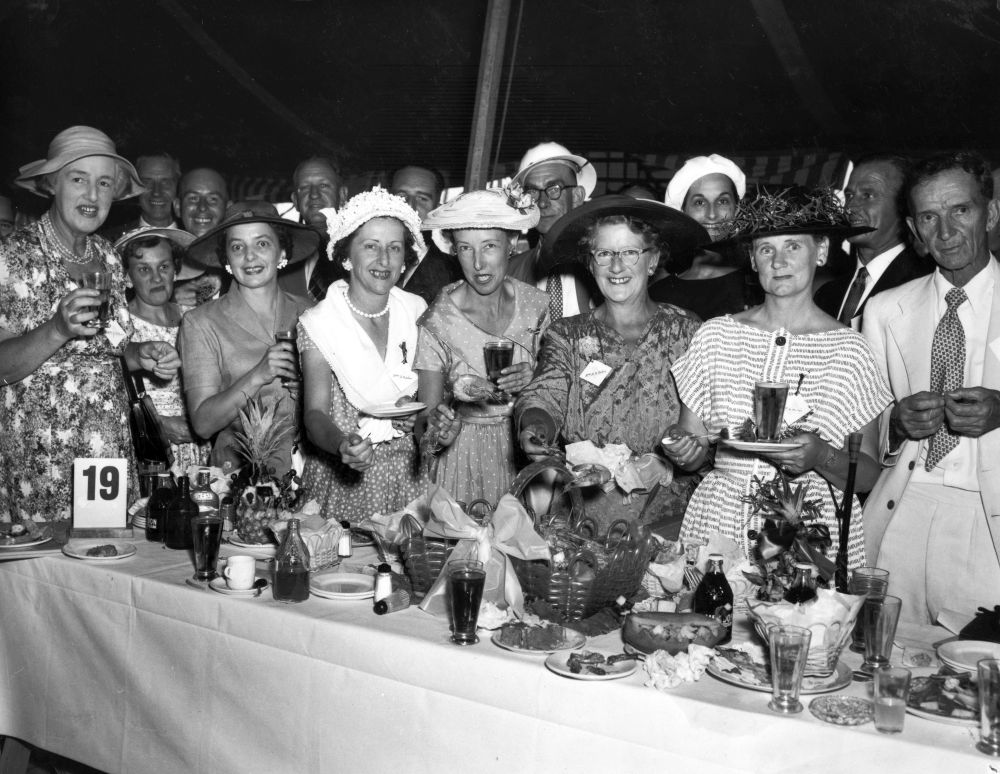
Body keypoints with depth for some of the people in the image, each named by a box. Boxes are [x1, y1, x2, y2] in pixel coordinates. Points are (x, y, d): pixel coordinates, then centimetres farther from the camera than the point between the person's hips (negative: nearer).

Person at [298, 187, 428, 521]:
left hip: (408, 475, 3)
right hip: (344, 480, -3)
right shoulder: (318, 323, -9)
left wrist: (425, 415, -14)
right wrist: (342, 445, -36)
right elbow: (315, 412, -16)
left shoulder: (416, 311, 1)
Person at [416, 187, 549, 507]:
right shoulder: (437, 323, -13)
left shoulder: (537, 304, -5)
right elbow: (429, 417, -11)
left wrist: (535, 379, -14)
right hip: (467, 460, -2)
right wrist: (441, 430, -32)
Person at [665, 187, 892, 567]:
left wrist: (821, 458, -17)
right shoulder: (716, 335, 3)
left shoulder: (848, 348, -1)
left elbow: (868, 475, 1)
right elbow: (693, 447, 9)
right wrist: (683, 449, -12)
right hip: (719, 522, 1)